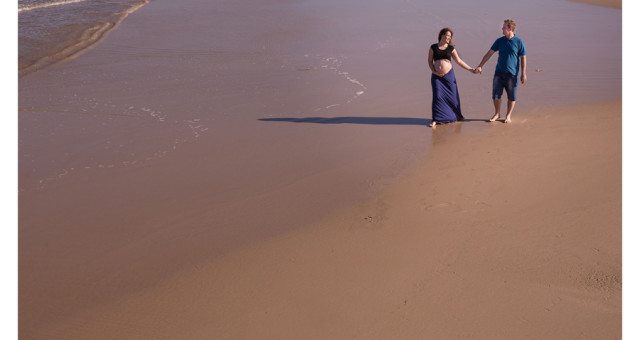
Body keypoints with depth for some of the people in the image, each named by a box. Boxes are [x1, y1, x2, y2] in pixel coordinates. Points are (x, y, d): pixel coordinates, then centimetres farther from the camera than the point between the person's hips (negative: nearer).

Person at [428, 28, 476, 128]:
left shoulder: (451, 48, 4)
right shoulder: (433, 47, 1)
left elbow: (459, 61, 9)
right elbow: (430, 61, 7)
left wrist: (470, 69, 5)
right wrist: (434, 71, -8)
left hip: (449, 75, 1)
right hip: (436, 76, -1)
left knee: (452, 95, 5)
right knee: (437, 96, -7)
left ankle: (456, 115, 26)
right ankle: (435, 120, 0)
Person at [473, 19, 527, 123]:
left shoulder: (519, 42, -5)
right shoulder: (500, 41, 5)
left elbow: (523, 58, -2)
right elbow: (489, 53, 8)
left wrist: (523, 74, -6)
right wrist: (480, 66, 3)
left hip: (512, 74, -3)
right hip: (499, 72, 3)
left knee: (511, 97, 4)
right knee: (496, 94, 2)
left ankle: (508, 115, 20)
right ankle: (497, 114, 21)